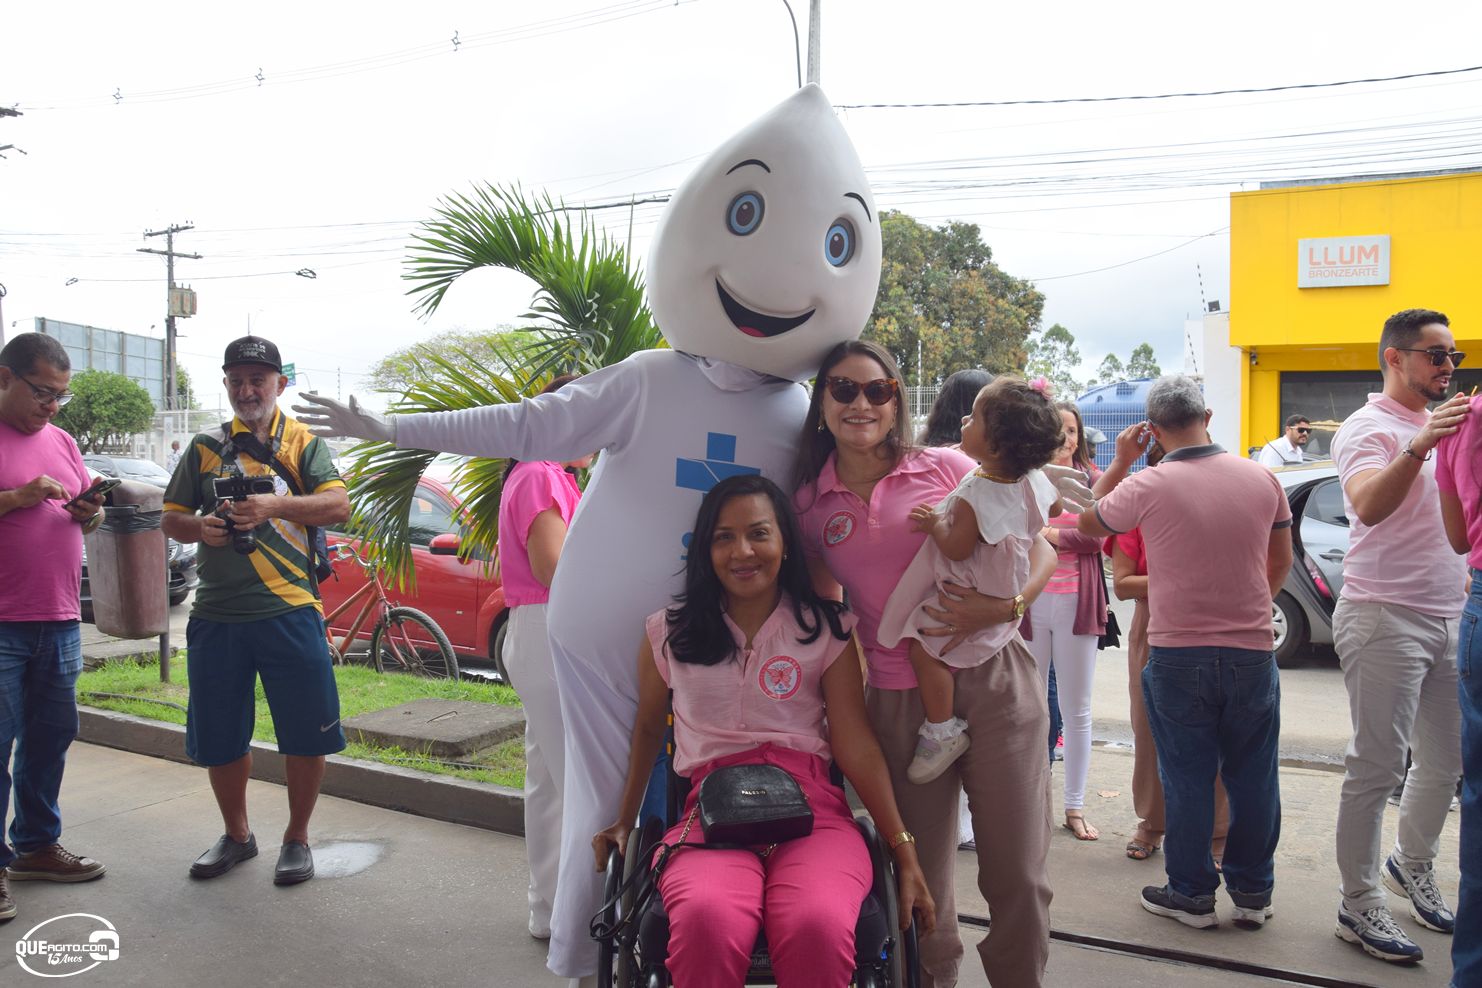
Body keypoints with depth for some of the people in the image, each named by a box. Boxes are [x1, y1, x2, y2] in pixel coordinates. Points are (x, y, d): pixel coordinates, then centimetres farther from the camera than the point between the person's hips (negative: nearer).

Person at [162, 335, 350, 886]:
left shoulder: (302, 443, 5)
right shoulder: (206, 448, 13)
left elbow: (338, 506, -8)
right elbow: (171, 520, 15)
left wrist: (276, 505, -24)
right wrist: (199, 527, -8)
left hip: (289, 612, -3)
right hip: (216, 615, 3)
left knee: (307, 735, 1)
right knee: (218, 738, 11)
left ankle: (297, 838, 20)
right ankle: (237, 836, 32)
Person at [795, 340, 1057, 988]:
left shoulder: (946, 468, 0)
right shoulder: (809, 503, 5)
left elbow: (1039, 550, 2)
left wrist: (1005, 606, -15)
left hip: (992, 682, -1)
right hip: (897, 702, 1)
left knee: (1016, 873, 3)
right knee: (921, 879, 10)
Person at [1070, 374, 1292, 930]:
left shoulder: (1146, 487, -13)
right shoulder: (1261, 479, -1)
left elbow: (1089, 525, 6)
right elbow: (1281, 562, 12)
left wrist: (1120, 462, 10)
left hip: (1177, 655, -3)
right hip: (1251, 650, 3)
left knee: (1187, 778, 8)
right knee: (1252, 775, 13)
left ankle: (1191, 893, 18)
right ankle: (1252, 892, 24)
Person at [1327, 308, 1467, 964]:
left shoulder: (1438, 426, 17)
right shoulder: (1369, 429, -8)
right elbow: (1369, 507, -27)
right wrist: (1418, 447, -40)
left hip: (1447, 616, 8)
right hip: (1385, 618, -8)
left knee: (1446, 760, 14)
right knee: (1376, 768, -5)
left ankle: (1412, 866, 34)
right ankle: (1359, 905, 4)